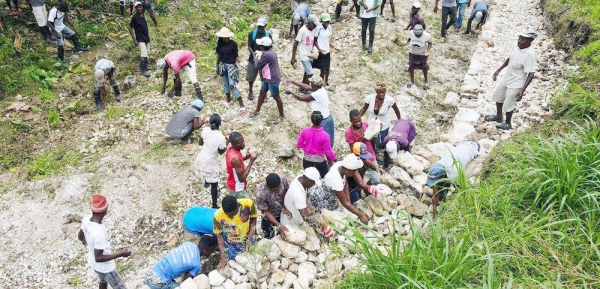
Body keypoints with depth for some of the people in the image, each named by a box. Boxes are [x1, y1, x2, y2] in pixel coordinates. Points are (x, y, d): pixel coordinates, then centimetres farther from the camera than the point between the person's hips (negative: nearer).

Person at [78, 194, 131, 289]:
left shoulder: (86, 219, -17)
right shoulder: (99, 233, -41)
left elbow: (80, 236, 4)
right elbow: (98, 258, -31)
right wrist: (120, 254, -26)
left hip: (92, 262, 8)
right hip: (105, 267, -8)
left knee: (103, 281, 33)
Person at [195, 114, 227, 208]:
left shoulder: (205, 130, -15)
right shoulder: (221, 137, -28)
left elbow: (200, 143, 0)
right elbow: (221, 152, -13)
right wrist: (226, 143, 0)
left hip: (201, 159, 5)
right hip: (211, 163, -5)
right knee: (214, 184, 12)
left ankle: (206, 182, 69)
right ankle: (214, 205, 22)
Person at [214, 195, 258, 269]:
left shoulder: (248, 204, -31)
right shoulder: (218, 215, -31)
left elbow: (253, 218, -9)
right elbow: (219, 236, -16)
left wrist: (250, 238, -16)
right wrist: (223, 257, -20)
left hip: (247, 241, 1)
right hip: (232, 245, -1)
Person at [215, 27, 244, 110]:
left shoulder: (233, 44, -15)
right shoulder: (220, 44, -1)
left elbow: (236, 56, -11)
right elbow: (219, 55, 10)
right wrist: (217, 66, 16)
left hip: (231, 65, -5)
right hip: (223, 65, 5)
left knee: (232, 85, -12)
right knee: (226, 84, 16)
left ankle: (241, 105, -8)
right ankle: (228, 100, 35)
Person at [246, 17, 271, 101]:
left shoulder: (268, 34, -3)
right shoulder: (252, 34, -5)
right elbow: (249, 46, -6)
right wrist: (253, 53, -26)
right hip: (253, 59, 0)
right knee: (251, 77, 10)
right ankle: (250, 91, 34)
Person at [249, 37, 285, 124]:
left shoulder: (266, 54, -27)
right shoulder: (271, 51, 4)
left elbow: (258, 66, -16)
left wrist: (255, 57, 1)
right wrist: (259, 57, 5)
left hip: (272, 79, -10)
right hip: (267, 78, 10)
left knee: (276, 97, 2)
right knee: (262, 93, 21)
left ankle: (282, 116, 16)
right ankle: (257, 111, 38)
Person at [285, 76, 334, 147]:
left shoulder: (317, 94, -29)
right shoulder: (320, 89, -2)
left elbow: (301, 98, -20)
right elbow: (306, 87, 10)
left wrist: (290, 92, -6)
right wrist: (293, 82, 10)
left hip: (323, 121, -9)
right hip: (327, 118, 9)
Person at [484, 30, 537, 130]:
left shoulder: (529, 54, -30)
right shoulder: (518, 46, -8)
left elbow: (531, 74, -28)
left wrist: (522, 90, -33)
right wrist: (499, 70, 15)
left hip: (515, 84, -8)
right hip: (506, 78, 8)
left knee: (508, 104, 8)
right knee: (498, 97, 25)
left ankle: (507, 123, 32)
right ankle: (498, 116, 48)